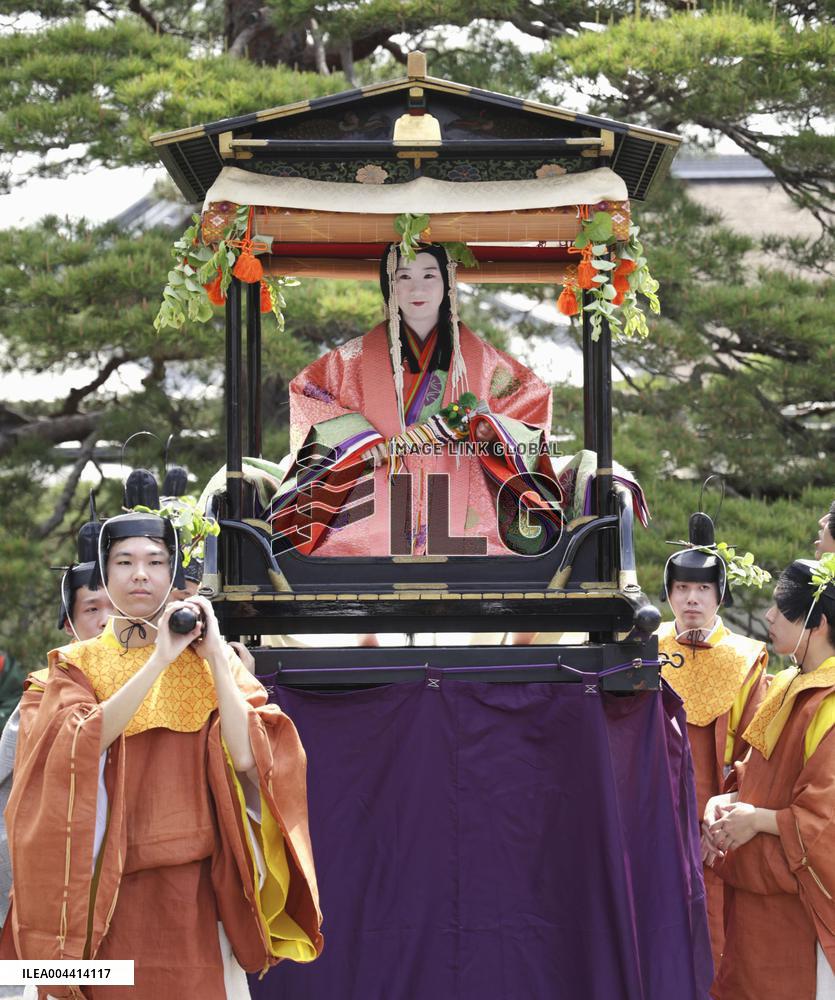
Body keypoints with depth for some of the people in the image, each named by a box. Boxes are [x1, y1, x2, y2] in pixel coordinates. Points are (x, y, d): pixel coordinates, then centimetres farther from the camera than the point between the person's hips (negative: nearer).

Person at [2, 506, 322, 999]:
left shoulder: (209, 661, 7)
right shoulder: (77, 664, 6)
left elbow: (246, 755, -8)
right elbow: (82, 744, -14)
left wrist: (214, 657, -8)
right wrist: (158, 660, -16)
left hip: (195, 887, 0)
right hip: (108, 891, 0)